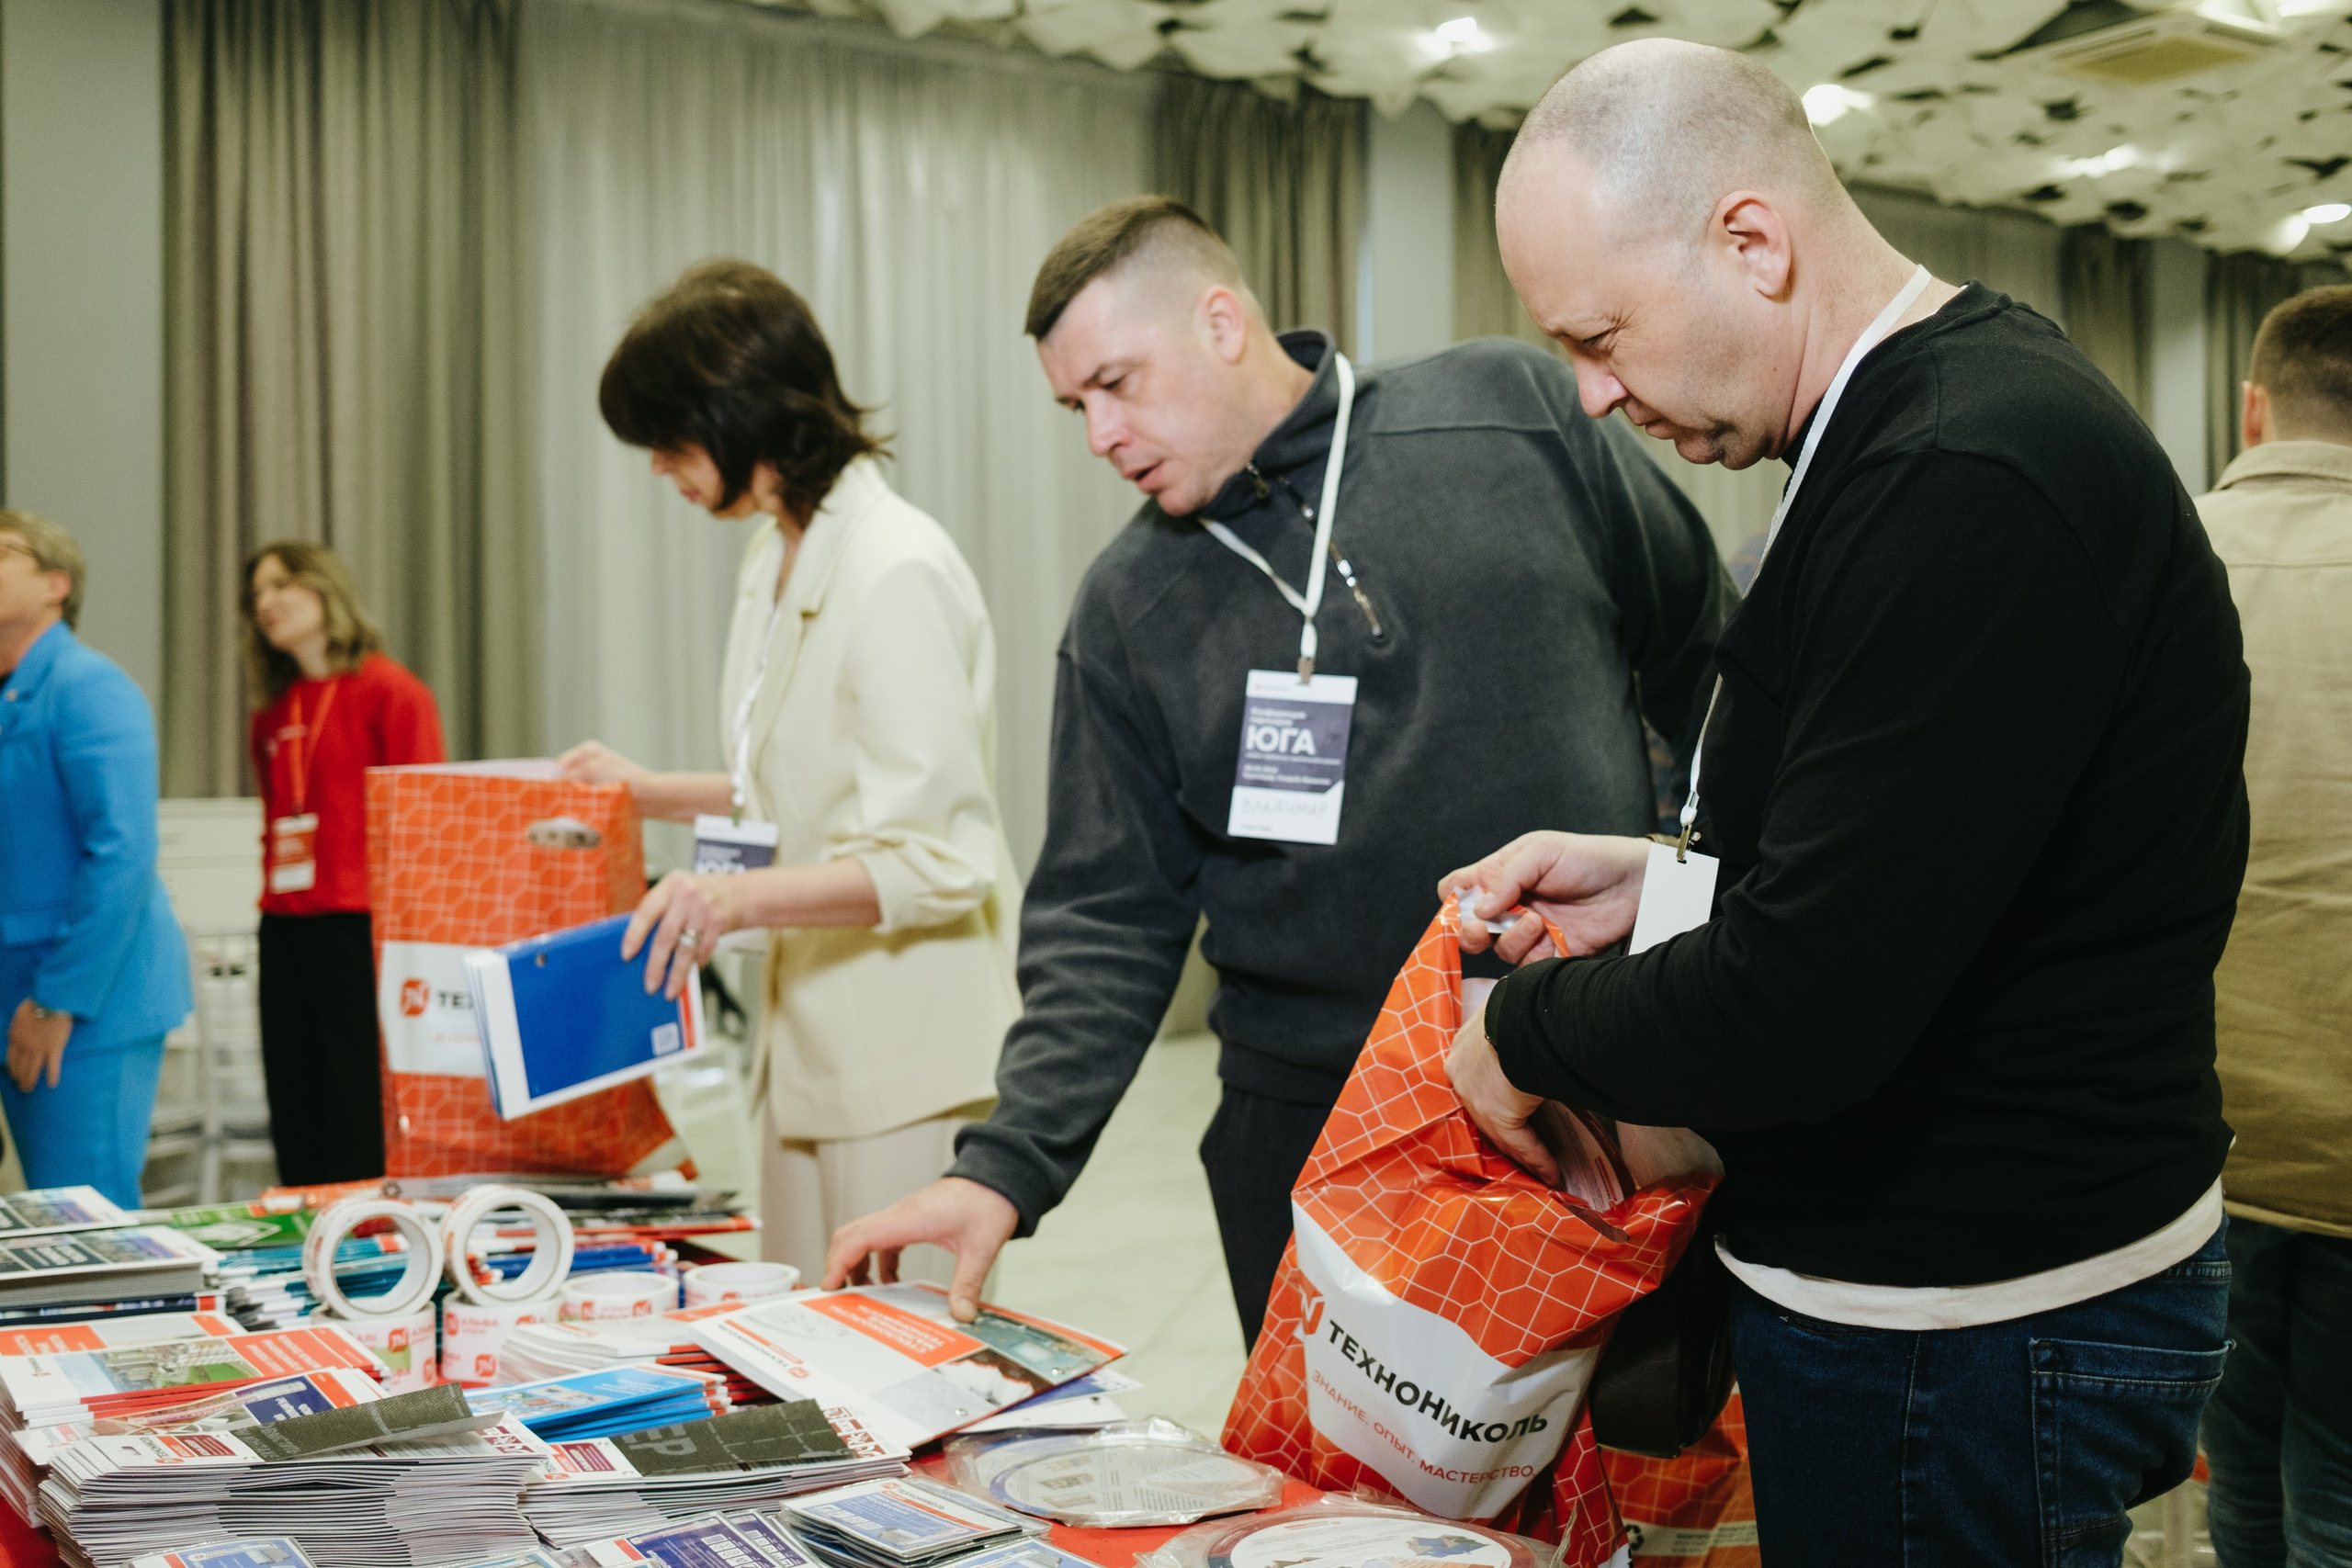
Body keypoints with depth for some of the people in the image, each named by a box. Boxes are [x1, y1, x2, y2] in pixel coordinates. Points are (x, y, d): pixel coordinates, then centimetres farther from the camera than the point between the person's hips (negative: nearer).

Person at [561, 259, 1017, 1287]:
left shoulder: (897, 570, -18)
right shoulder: (777, 558, 13)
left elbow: (939, 858, -21)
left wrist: (746, 895, -32)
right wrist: (649, 793, 25)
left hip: (910, 1049, -9)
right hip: (815, 1041, 9)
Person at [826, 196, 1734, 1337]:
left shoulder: (1514, 411, -1)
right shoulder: (1126, 610, 3)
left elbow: (1706, 660, 8)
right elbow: (1110, 923, 3)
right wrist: (1008, 1165, -10)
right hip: (1311, 1130, 1)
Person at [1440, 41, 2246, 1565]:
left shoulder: (1969, 481, -26)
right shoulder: (1955, 406, 8)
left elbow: (1805, 1012, -28)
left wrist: (1525, 1034, -11)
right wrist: (1663, 881, 6)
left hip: (1965, 1329, -10)